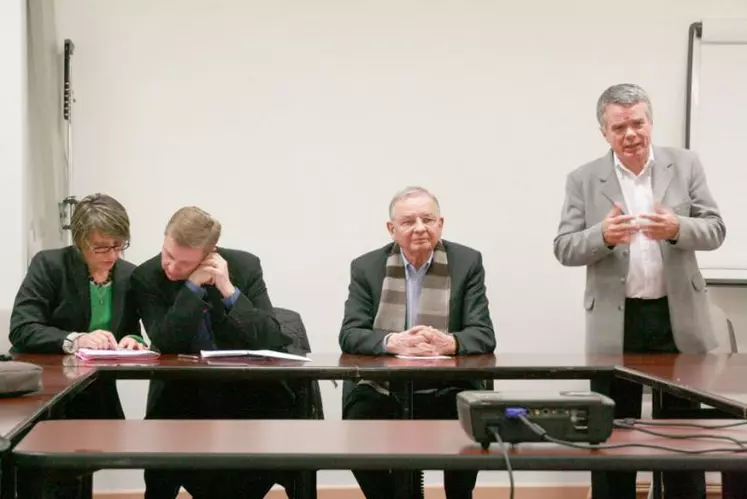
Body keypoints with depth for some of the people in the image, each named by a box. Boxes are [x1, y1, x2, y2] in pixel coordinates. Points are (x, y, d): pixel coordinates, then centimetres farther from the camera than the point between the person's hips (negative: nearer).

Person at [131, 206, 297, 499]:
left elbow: (272, 341, -14)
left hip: (244, 387, 1)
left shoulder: (245, 266, -8)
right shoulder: (147, 277, -8)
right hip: (182, 391, -1)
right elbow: (166, 346, -18)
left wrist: (230, 290, -24)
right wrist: (192, 286, -25)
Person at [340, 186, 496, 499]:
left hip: (446, 392, 0)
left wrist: (448, 342, -28)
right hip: (380, 391, 1)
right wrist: (392, 342, -27)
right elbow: (350, 335, -6)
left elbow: (483, 334, -5)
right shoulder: (366, 267, 4)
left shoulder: (467, 262, 2)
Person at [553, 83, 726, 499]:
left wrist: (677, 228, -22)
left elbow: (715, 230, -1)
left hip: (678, 318, 1)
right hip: (617, 324, 0)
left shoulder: (685, 165, 3)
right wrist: (602, 236, -23)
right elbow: (564, 249, -3)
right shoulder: (584, 180, 1)